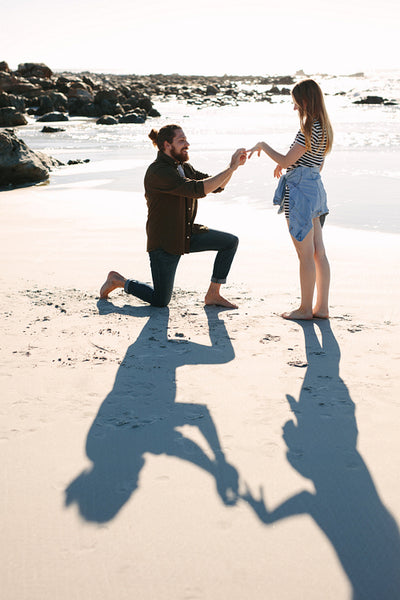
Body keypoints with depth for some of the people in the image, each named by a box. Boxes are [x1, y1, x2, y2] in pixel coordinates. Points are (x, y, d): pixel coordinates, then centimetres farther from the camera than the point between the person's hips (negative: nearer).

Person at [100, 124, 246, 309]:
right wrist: (231, 168, -31)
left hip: (187, 234, 8)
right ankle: (117, 280, 22)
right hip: (164, 243, -8)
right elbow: (197, 190, -33)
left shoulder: (184, 167, 5)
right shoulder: (158, 171, -24)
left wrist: (233, 165, -10)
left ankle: (213, 294, 5)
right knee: (160, 301, -2)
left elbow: (217, 186, 7)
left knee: (231, 242, -5)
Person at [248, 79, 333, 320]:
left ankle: (305, 308, 8)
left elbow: (286, 161, -17)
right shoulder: (324, 128, 12)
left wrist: (263, 146, -2)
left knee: (306, 255, -1)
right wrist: (286, 165, 21)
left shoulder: (310, 129, -17)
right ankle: (322, 307, 16)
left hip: (300, 192, -10)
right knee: (319, 253, 11)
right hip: (315, 188, 10)